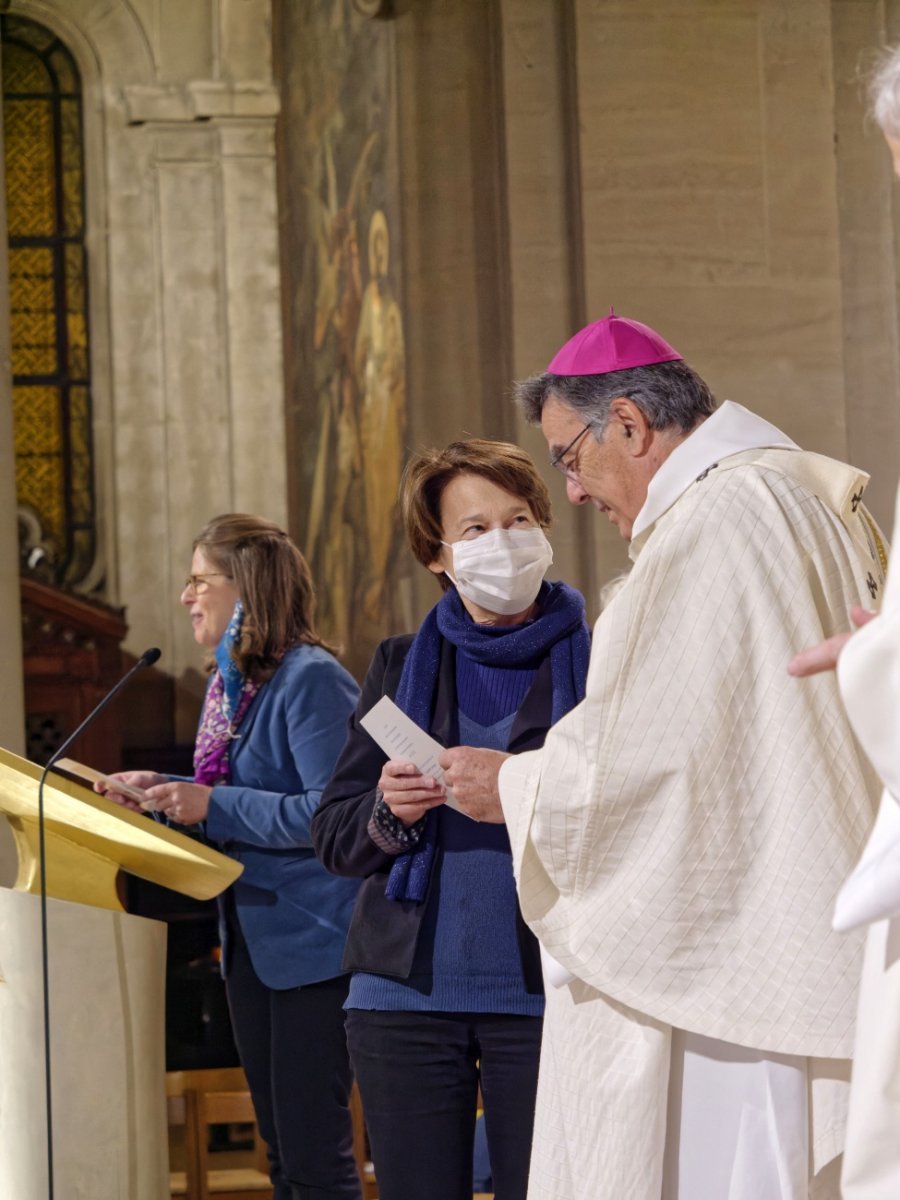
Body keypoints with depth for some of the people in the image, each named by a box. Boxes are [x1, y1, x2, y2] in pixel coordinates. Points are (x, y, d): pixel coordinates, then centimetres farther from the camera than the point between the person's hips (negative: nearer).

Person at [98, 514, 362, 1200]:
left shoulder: (310, 679, -15)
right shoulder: (228, 684, 13)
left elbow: (334, 811, -24)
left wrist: (214, 805, -21)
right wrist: (165, 792, 6)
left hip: (312, 941, -10)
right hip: (252, 939, 10)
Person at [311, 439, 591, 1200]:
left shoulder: (594, 662, 3)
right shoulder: (401, 667, 12)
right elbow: (333, 834, 11)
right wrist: (387, 813, -10)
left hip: (541, 994, -2)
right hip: (406, 993, 3)